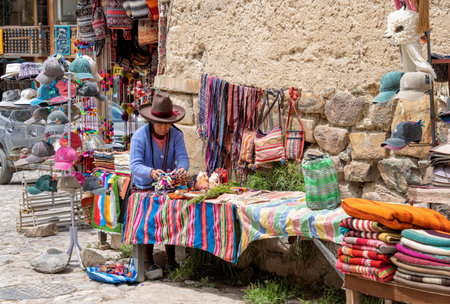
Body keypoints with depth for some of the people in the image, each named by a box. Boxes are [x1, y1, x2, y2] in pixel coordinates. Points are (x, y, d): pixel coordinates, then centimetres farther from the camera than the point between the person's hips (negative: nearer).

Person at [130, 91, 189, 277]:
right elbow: (134, 165, -23)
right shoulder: (140, 136, -14)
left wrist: (182, 168, -39)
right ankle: (148, 264, -13)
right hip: (144, 187, -3)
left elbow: (183, 157, -14)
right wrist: (151, 172, -44)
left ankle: (170, 261, -1)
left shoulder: (176, 135, -3)